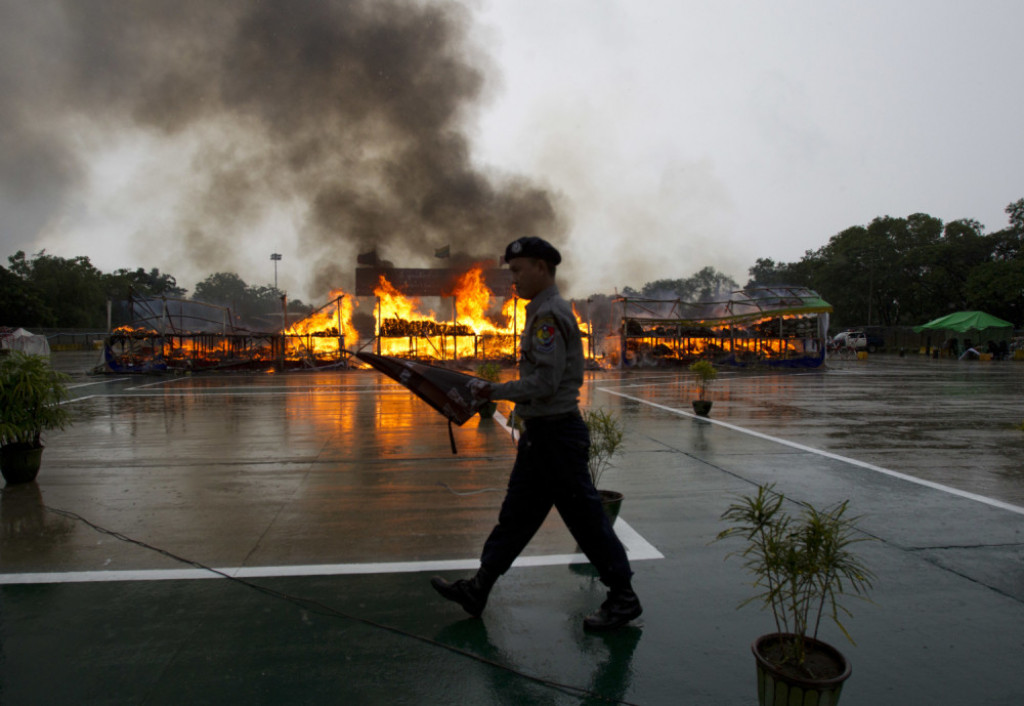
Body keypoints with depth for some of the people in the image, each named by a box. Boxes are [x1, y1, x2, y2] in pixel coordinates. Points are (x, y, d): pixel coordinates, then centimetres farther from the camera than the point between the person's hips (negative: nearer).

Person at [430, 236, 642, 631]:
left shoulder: (550, 314, -17)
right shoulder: (545, 311, 15)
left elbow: (545, 382, -25)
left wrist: (493, 391, -17)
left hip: (556, 432, -10)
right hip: (540, 433, 10)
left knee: (584, 516, 1)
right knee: (516, 513, 14)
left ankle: (623, 598, 16)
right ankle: (478, 590, 23)